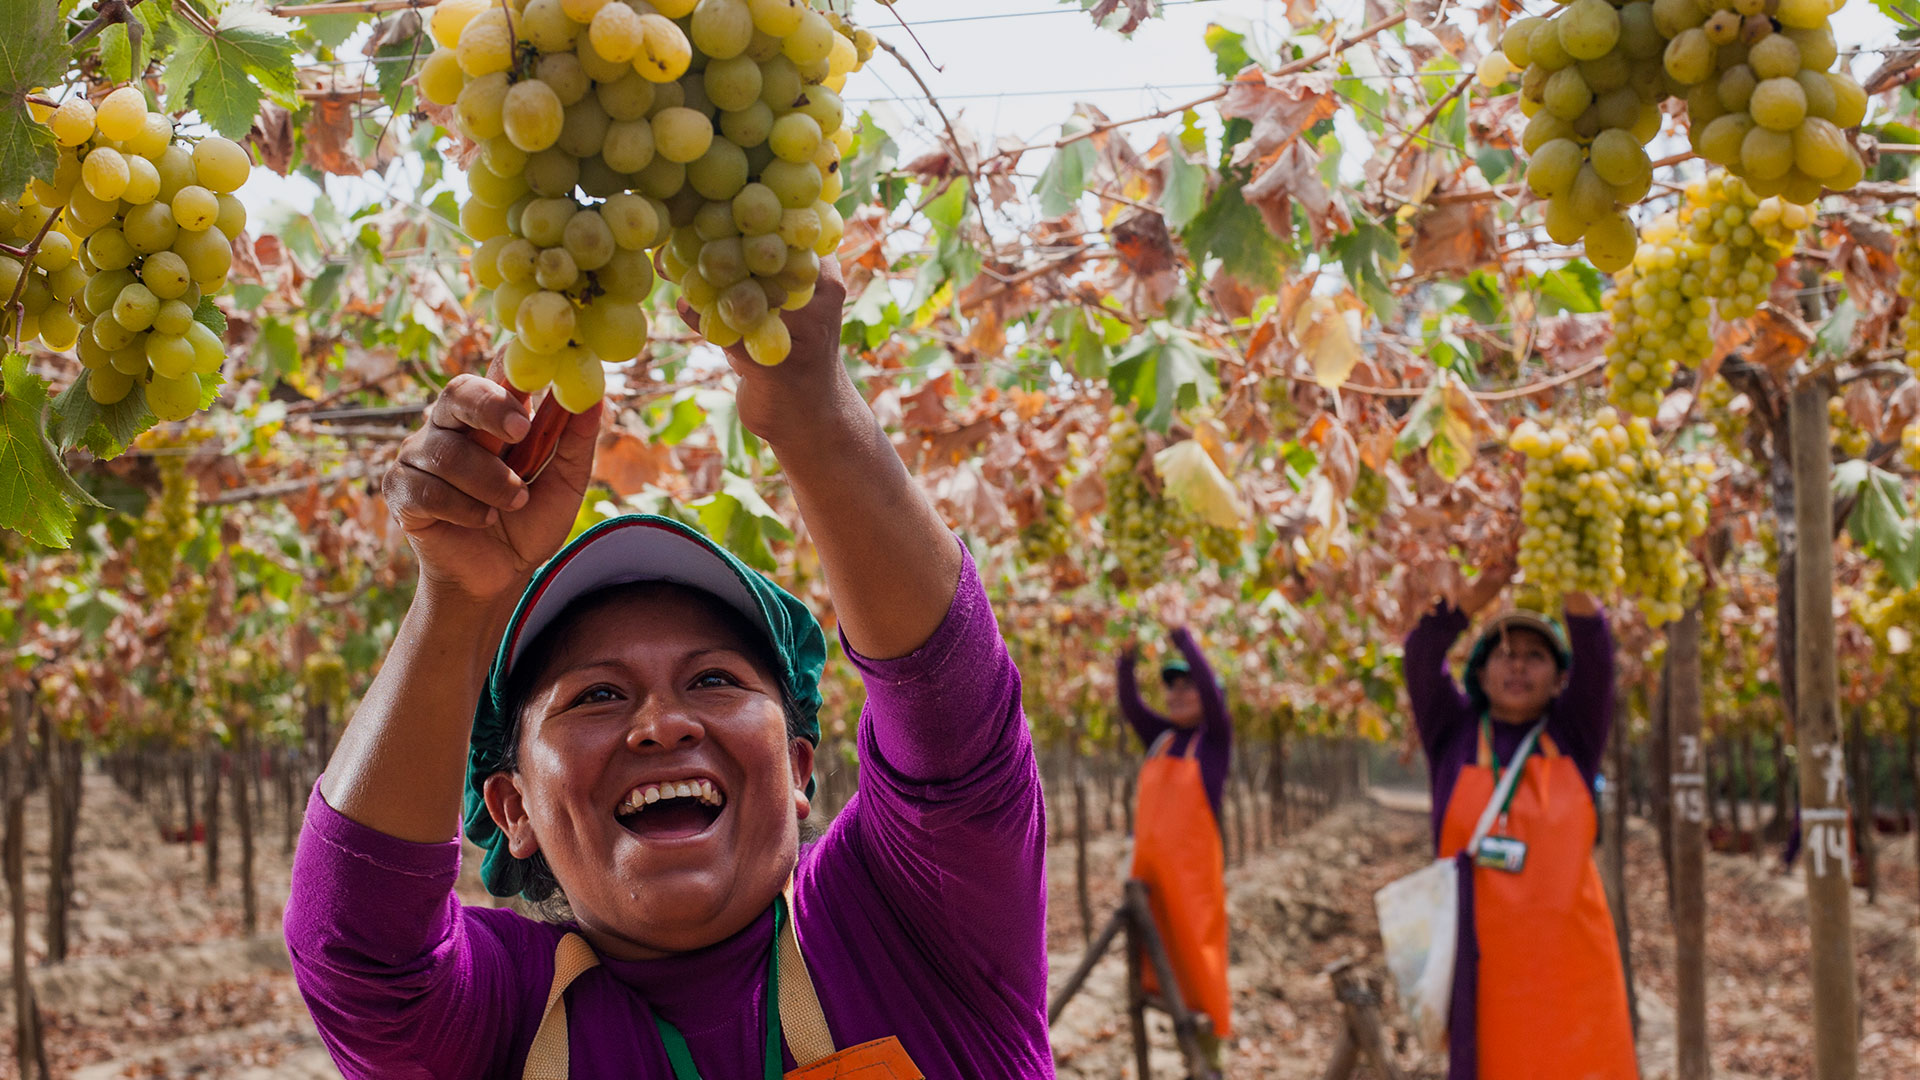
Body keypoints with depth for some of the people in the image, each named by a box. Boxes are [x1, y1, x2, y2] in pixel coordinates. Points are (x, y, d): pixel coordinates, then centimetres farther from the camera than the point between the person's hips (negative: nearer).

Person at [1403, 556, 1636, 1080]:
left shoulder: (1572, 736, 10)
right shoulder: (1454, 734, 8)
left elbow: (1595, 657, -5)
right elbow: (1422, 655, -5)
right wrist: (1483, 589, -17)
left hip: (1571, 961, 1)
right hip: (1482, 962, -1)